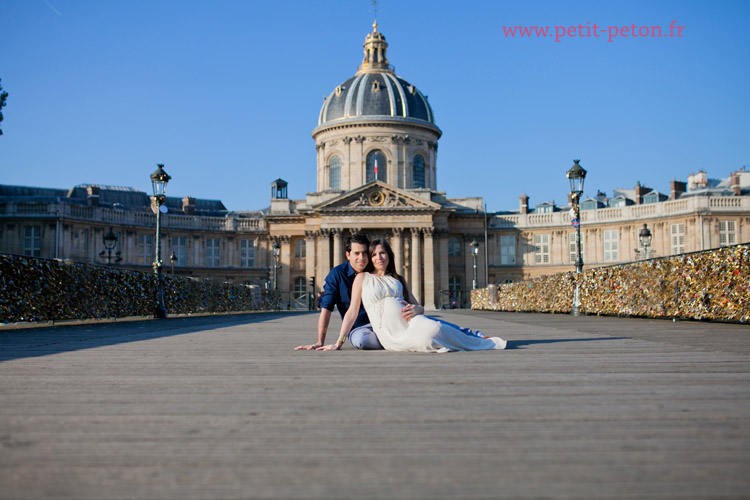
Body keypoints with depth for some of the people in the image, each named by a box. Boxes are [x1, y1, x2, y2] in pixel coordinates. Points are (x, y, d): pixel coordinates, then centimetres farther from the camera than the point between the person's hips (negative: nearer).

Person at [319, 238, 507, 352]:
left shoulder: (398, 280, 23)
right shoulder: (363, 278, 13)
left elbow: (419, 307, 21)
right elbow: (352, 312, 10)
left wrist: (415, 309, -5)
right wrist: (339, 342, 3)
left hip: (408, 320, 4)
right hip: (389, 333, -3)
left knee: (434, 328, -34)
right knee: (425, 341, -35)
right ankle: (483, 344, -23)